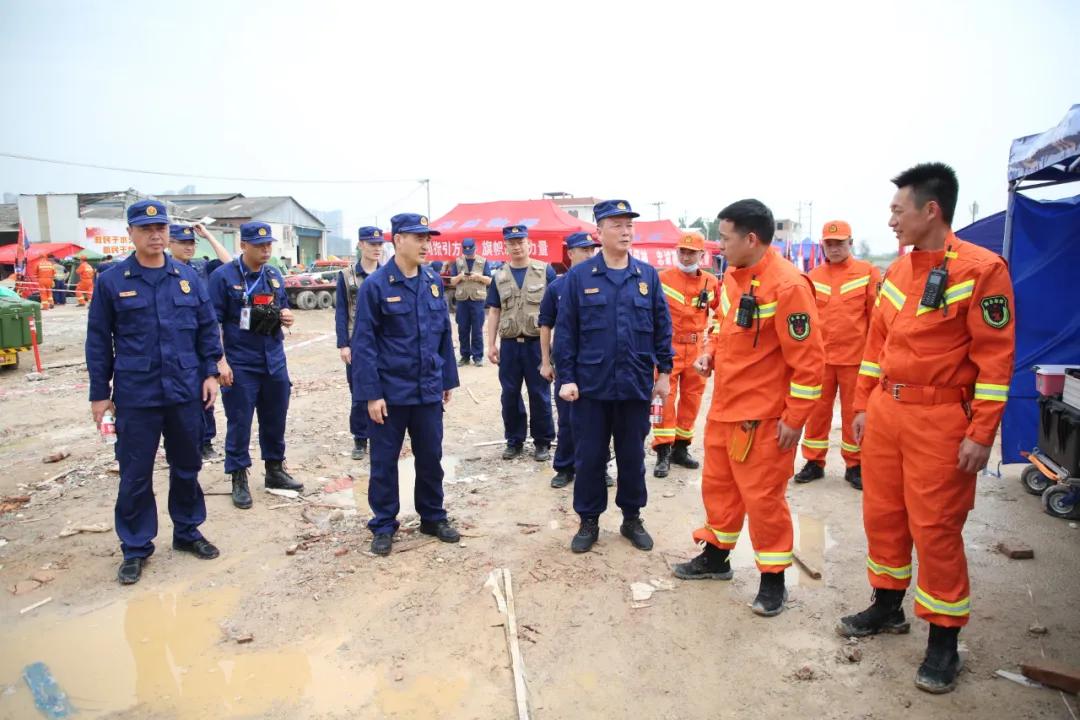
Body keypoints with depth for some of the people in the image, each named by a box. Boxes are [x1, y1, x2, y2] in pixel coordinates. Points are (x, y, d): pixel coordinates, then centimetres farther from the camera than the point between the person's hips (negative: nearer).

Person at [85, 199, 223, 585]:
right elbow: (99, 341, 1)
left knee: (186, 466, 15)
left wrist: (211, 372, 1)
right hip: (135, 396, -2)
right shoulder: (112, 282, -2)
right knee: (136, 475, 6)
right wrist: (99, 393, 0)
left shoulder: (188, 277, 4)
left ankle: (187, 532, 32)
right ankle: (135, 548, 21)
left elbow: (208, 329, 8)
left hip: (185, 392, 2)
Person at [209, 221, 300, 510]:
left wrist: (286, 316, -5)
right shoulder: (223, 276, -8)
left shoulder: (274, 275, 8)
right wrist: (220, 361, -16)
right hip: (240, 364, -5)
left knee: (275, 418, 14)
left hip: (274, 361, 5)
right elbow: (213, 322, -10)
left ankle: (275, 470, 30)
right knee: (239, 422, 3)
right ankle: (239, 479, 16)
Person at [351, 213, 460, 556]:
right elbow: (363, 343, -11)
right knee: (384, 461, 9)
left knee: (431, 457, 15)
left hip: (428, 390, 4)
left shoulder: (434, 281, 3)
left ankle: (433, 517, 32)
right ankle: (384, 526, 25)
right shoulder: (376, 285, -11)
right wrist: (371, 394, -14)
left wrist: (448, 379, 11)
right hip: (390, 392, -4)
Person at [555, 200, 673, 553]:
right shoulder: (578, 276, -3)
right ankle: (588, 521, 24)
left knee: (632, 455, 13)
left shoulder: (648, 276, 3)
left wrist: (664, 371, 5)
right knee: (588, 457, 8)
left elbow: (662, 327, 8)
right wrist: (566, 378, -7)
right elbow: (565, 331, -3)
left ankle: (632, 518, 30)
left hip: (636, 385, 2)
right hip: (591, 385, -2)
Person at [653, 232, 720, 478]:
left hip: (697, 348, 4)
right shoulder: (663, 278, -5)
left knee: (691, 399, 10)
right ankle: (663, 453, -3)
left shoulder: (711, 282, 3)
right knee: (665, 398, -7)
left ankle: (680, 448, 23)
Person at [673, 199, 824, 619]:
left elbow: (808, 359, -19)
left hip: (762, 417, -8)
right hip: (723, 408, 8)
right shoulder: (731, 277, 5)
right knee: (718, 485, 19)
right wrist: (711, 353, 2)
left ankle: (773, 580, 22)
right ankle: (715, 557, 38)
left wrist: (794, 418, -17)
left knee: (762, 496, 4)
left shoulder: (787, 285, -21)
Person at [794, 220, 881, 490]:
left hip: (855, 357, -2)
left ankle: (854, 465, 21)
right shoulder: (812, 277, 6)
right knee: (817, 410, 8)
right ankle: (814, 462, 20)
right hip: (819, 357, 2)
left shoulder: (868, 272, -1)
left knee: (854, 413, 7)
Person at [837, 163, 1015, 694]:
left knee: (935, 528, 1)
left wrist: (981, 434, -15)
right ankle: (887, 607, 33)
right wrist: (863, 406, 13)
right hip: (885, 412, 7)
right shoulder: (896, 272, 9)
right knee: (882, 515, 14)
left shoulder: (981, 269, -11)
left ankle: (944, 640, 18)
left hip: (939, 420, -6)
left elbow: (995, 357, -13)